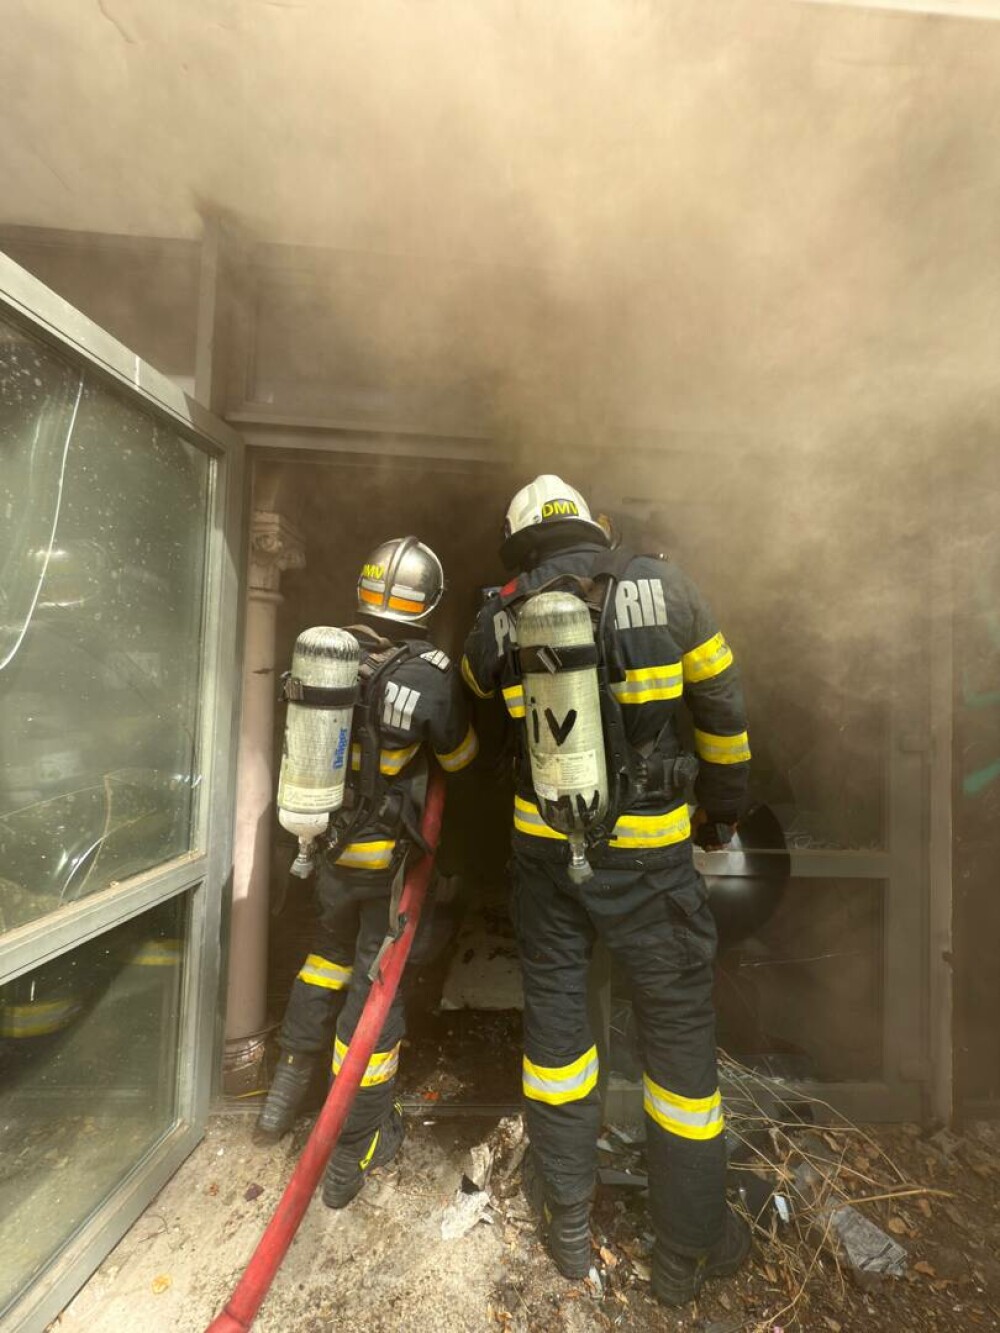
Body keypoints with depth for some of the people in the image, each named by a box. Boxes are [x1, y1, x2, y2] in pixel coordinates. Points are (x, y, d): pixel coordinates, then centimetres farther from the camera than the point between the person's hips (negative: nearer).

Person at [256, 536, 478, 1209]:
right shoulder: (432, 675, -22)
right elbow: (462, 755, -5)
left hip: (324, 842, 5)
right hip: (387, 855, -5)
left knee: (331, 949, 29)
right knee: (376, 978, 12)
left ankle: (289, 1084, 45)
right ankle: (357, 1147, 30)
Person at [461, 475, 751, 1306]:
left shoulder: (501, 621, -1)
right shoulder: (665, 587, -3)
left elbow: (478, 687, 20)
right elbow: (724, 708, 3)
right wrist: (724, 806, 16)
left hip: (544, 841, 2)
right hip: (647, 849, -1)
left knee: (554, 1008, 19)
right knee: (679, 1025, 16)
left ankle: (569, 1224, 38)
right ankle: (689, 1249, 37)